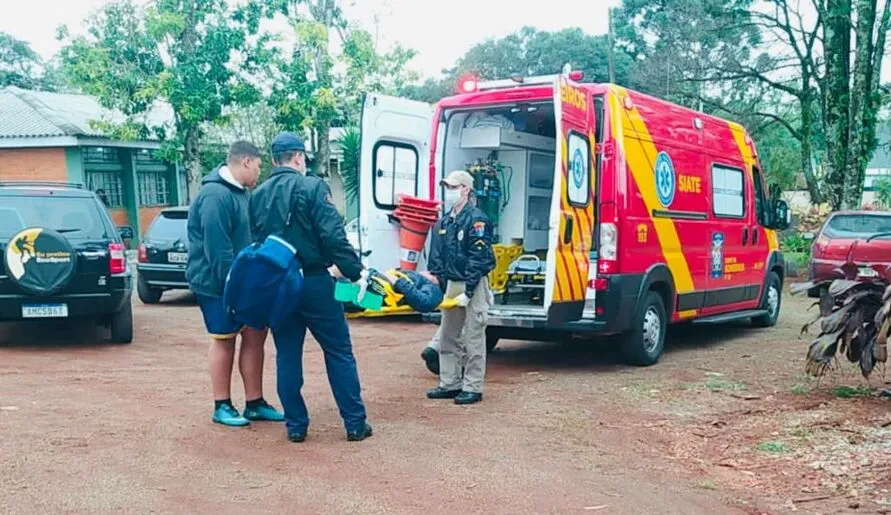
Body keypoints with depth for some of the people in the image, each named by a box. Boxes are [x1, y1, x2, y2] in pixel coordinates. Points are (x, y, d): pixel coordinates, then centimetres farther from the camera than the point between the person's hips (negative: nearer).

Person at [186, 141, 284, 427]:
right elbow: (217, 247, -25)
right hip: (217, 283, -9)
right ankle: (222, 406, 15)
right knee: (224, 341, 2)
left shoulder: (239, 193, 12)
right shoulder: (215, 195, -20)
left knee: (255, 335, 9)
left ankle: (255, 403, 18)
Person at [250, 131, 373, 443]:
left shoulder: (258, 196, 9)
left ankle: (296, 425, 14)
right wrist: (356, 272, -12)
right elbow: (333, 236, -16)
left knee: (287, 355, 11)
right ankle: (355, 423, 9)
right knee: (339, 352, 5)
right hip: (313, 282, -5)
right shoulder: (312, 187, -9)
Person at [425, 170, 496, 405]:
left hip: (473, 286, -8)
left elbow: (479, 259, -18)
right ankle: (450, 383, 23)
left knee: (473, 338, -2)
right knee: (448, 336, 13)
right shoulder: (444, 222, 12)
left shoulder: (476, 220, -12)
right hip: (452, 284, 8)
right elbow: (436, 256, 16)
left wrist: (467, 292, -20)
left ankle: (472, 388, 5)